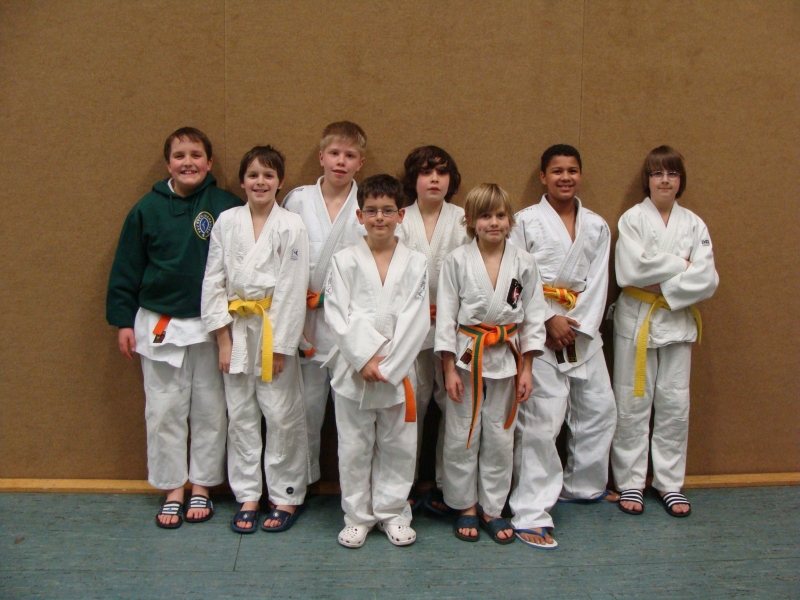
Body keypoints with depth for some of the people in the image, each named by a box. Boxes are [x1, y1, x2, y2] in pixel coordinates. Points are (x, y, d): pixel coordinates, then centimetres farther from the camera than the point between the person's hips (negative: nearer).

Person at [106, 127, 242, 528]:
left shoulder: (227, 207, -5)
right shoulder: (147, 209, 0)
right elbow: (126, 270, 5)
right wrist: (123, 321, 3)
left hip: (211, 325, -1)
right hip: (159, 326, 1)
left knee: (210, 411, 9)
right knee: (164, 412, 7)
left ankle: (202, 487, 25)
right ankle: (172, 491, 21)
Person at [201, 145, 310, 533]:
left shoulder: (291, 226, -5)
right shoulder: (226, 222, 3)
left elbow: (293, 290, -8)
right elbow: (213, 282, 3)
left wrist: (280, 346, -10)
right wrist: (223, 339, -2)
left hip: (276, 329, -3)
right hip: (236, 329, 3)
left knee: (282, 416, 1)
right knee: (240, 416, 9)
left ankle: (287, 498, 17)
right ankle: (247, 497, 22)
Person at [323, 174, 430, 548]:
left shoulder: (415, 264, 1)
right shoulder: (344, 261, 0)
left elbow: (416, 321, -5)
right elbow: (338, 316, -6)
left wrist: (387, 365, -13)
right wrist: (364, 359, -15)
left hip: (398, 371, 1)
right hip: (352, 370, 0)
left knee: (397, 446, 10)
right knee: (354, 447, 8)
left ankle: (393, 512, 27)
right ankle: (357, 515, 24)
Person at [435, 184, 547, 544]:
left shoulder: (523, 263, -1)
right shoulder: (457, 261, -5)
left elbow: (533, 316, 3)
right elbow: (446, 315, -4)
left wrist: (526, 369, 0)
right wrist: (449, 368, -7)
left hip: (506, 358, 2)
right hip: (466, 357, -1)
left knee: (500, 437, 10)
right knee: (461, 436, 6)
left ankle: (492, 509, 26)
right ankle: (466, 507, 24)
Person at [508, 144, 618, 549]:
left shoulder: (596, 226, 11)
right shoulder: (526, 222, -2)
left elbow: (598, 282, 6)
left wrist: (577, 327, -7)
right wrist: (549, 320, -13)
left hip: (582, 329, 6)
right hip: (538, 331, -6)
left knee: (599, 409, 15)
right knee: (542, 420, -10)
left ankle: (584, 484, 39)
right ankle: (531, 515, -3)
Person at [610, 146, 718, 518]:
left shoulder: (694, 225, 5)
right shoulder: (632, 219, -3)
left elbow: (707, 280, -5)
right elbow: (630, 270, -18)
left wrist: (664, 284, -15)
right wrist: (681, 266, -13)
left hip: (678, 320, 3)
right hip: (635, 319, -2)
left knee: (675, 404, 7)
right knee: (632, 403, 3)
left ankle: (670, 483, 21)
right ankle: (630, 482, 15)